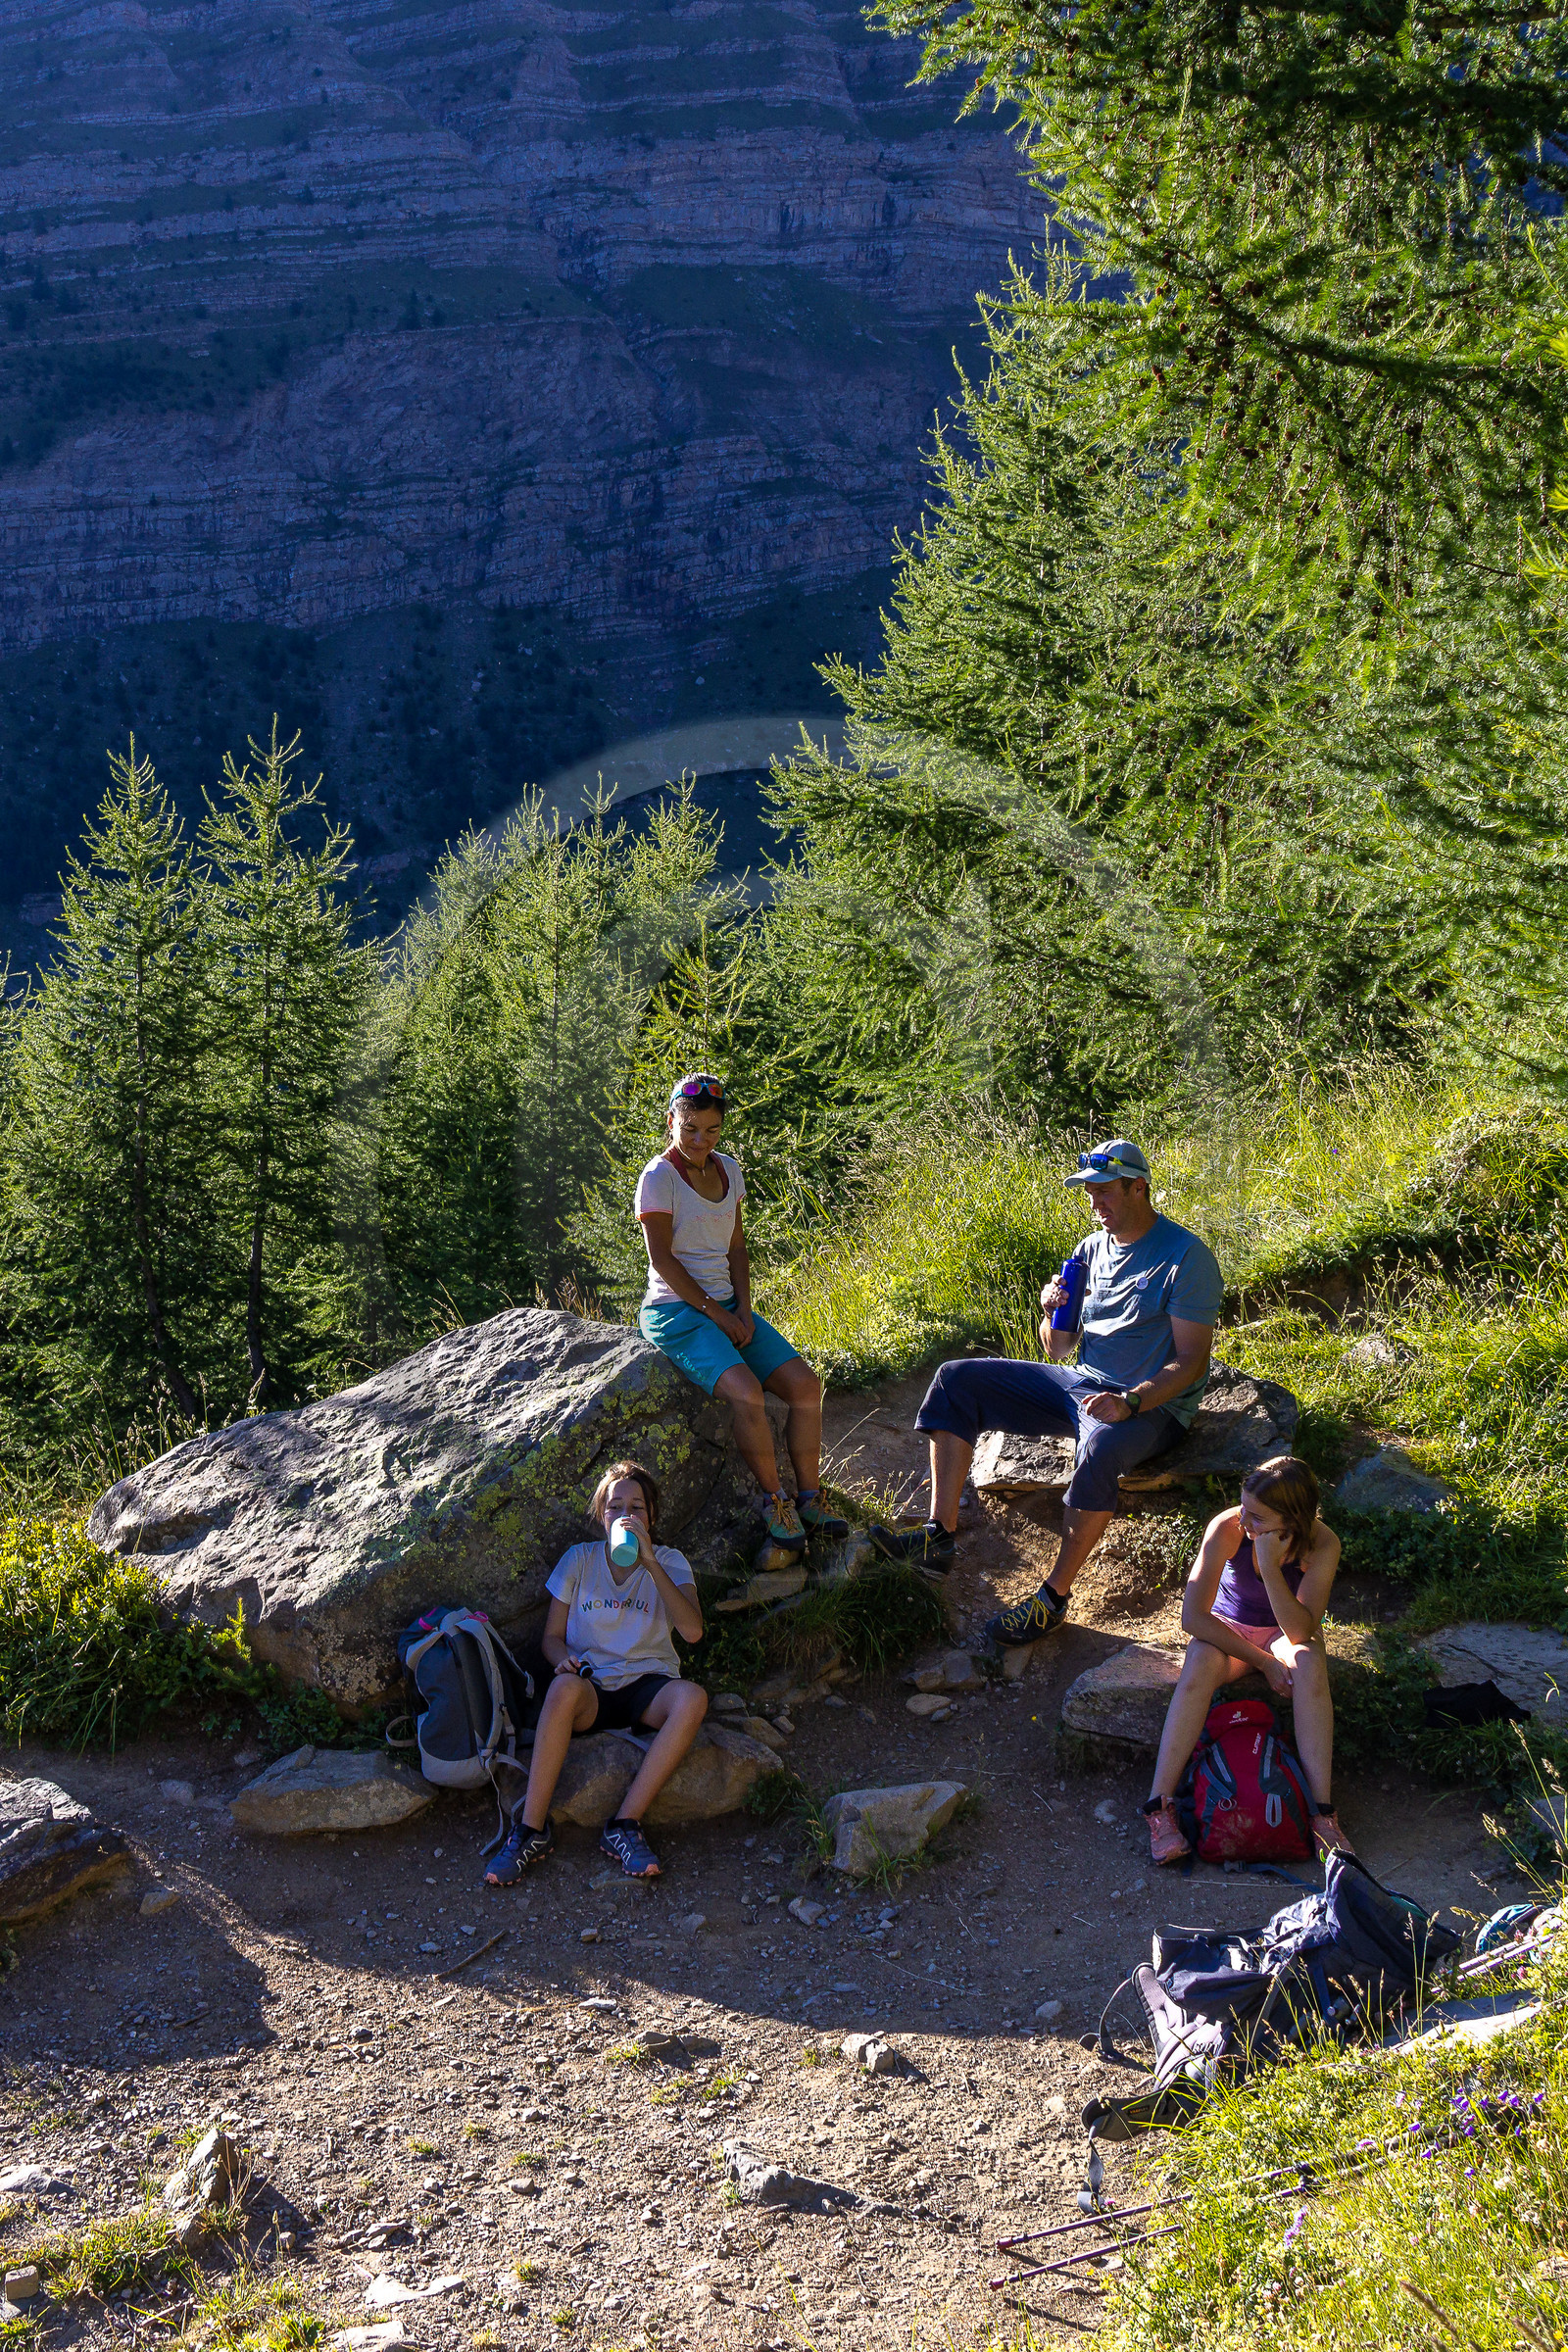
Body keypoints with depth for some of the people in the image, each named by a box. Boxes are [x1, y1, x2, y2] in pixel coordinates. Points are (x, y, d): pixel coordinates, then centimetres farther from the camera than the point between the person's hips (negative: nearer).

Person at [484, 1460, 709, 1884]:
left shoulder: (669, 1562, 6)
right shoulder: (579, 1560, 9)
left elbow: (692, 1630, -12)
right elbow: (552, 1635, 10)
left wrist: (650, 1564, -20)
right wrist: (563, 1660, -14)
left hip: (647, 1685, 0)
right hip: (592, 1684, 0)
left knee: (692, 1698, -35)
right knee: (564, 1688, -38)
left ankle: (625, 1825, -32)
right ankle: (531, 1830, -33)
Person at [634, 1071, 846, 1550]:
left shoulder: (727, 1169, 9)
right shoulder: (659, 1177, -11)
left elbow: (736, 1246, 12)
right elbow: (662, 1258, -13)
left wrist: (743, 1310, -2)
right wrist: (715, 1313, -14)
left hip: (727, 1307, 7)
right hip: (676, 1310, -7)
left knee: (805, 1385, -10)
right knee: (747, 1394, -29)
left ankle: (809, 1499, 0)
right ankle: (774, 1501, -11)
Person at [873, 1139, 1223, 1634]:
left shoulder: (1187, 1256, -11)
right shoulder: (1093, 1248, 10)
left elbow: (1192, 1361, -15)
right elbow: (1060, 1350, 14)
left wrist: (1129, 1403, -29)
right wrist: (1052, 1312, -9)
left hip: (1151, 1404, -8)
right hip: (1080, 1384, 8)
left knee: (1100, 1447, -42)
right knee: (956, 1380, -4)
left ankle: (1053, 1597, -29)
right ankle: (940, 1537, -13)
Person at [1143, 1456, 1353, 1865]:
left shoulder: (1322, 1545, -24)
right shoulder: (1227, 1530, -26)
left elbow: (1301, 1631, -30)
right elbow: (1193, 1617, -25)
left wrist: (1270, 1565, -40)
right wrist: (1263, 1662, -24)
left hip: (1285, 1633, 0)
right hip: (1227, 1629, 0)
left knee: (1309, 1663, -34)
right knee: (1201, 1661, -33)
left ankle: (1322, 1811, -35)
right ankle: (1159, 1805, -36)